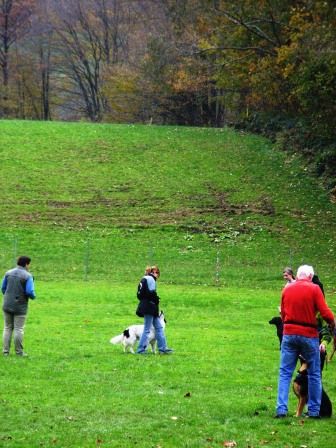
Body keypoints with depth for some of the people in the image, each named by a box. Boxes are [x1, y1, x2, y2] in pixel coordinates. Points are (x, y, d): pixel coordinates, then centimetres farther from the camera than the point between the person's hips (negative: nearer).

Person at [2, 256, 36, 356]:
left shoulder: (8, 273, 4)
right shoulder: (28, 276, -11)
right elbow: (30, 292, -18)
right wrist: (33, 296, 5)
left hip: (7, 305, 4)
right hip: (20, 307, -4)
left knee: (7, 328, 11)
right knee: (18, 329, 1)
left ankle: (6, 351, 9)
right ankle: (19, 352, 4)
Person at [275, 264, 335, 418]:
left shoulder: (287, 289, 6)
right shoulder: (314, 289, -6)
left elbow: (283, 314, 11)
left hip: (289, 334, 3)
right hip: (309, 335, -3)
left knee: (285, 373, 6)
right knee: (314, 374, 10)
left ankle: (281, 409, -3)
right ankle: (314, 410, 11)